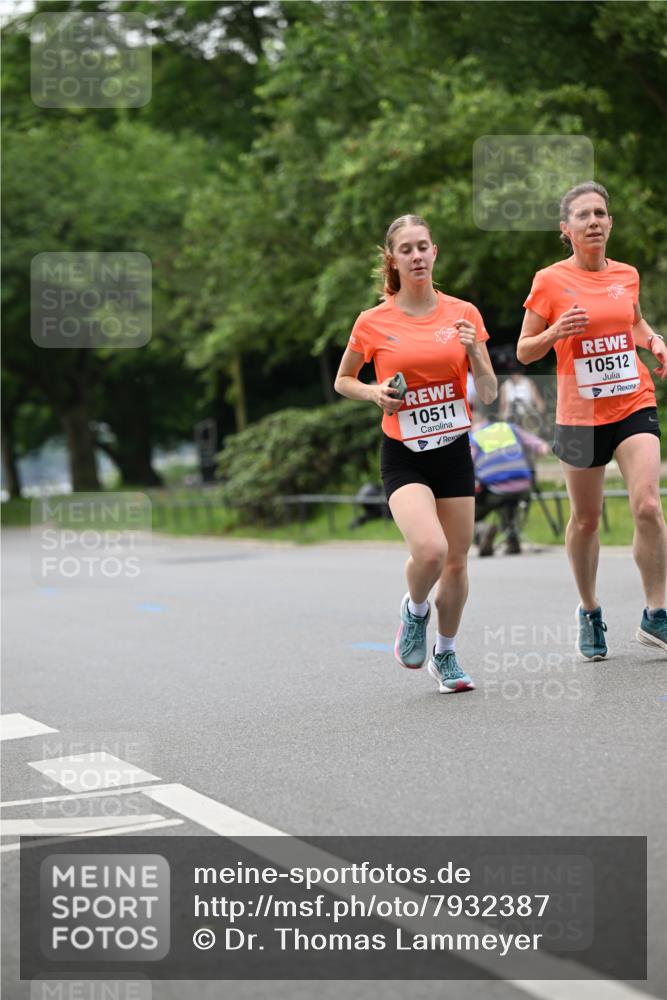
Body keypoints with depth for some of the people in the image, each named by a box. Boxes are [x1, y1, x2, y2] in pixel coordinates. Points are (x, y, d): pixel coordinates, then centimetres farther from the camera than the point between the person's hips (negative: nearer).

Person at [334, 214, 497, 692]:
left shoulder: (463, 314, 1)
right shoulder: (373, 322, -4)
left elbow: (489, 395, 3)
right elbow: (342, 380, 11)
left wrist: (476, 353, -15)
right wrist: (374, 393, -9)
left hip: (454, 450, 3)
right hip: (403, 456, -3)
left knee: (457, 561, 7)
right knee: (431, 549, -24)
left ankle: (446, 654, 30)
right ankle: (415, 610, 9)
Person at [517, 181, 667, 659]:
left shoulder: (627, 274, 5)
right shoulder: (550, 281, -5)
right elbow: (525, 352, 0)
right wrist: (554, 332, -19)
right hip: (581, 414, -2)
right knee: (586, 520, 9)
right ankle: (590, 611, 29)